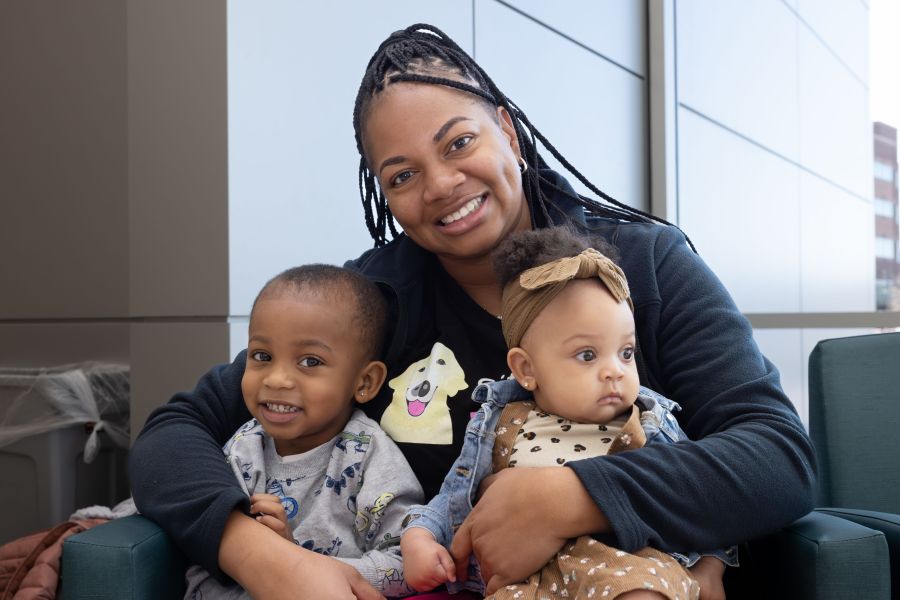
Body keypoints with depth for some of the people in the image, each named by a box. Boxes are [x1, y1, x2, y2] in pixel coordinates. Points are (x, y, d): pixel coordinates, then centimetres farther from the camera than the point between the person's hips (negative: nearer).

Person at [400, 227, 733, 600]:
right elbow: (453, 502, 21)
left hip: (631, 563, 1)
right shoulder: (501, 428, 13)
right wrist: (418, 538, 3)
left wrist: (709, 567, 7)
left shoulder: (648, 425, 13)